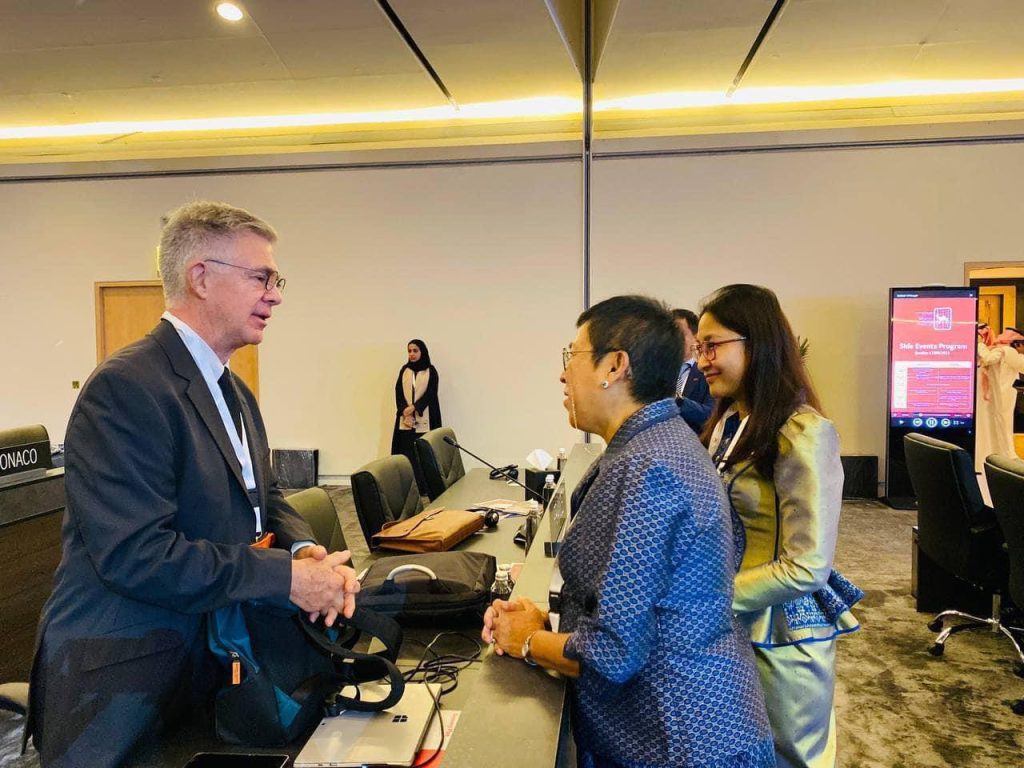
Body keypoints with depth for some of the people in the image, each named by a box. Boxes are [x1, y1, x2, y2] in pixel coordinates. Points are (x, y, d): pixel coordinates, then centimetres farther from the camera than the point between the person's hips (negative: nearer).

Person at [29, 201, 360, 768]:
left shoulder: (236, 395, 10)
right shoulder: (126, 387, -22)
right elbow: (135, 554, -29)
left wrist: (306, 549, -10)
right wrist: (288, 576, -25)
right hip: (122, 686, -8)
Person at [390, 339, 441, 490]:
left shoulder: (431, 371, 2)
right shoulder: (404, 370, 12)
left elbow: (430, 394, -6)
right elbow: (398, 392, 4)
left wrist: (413, 408, -17)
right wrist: (405, 412, -11)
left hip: (424, 420, -3)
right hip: (405, 419, 3)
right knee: (407, 453, -2)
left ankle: (424, 486, -1)